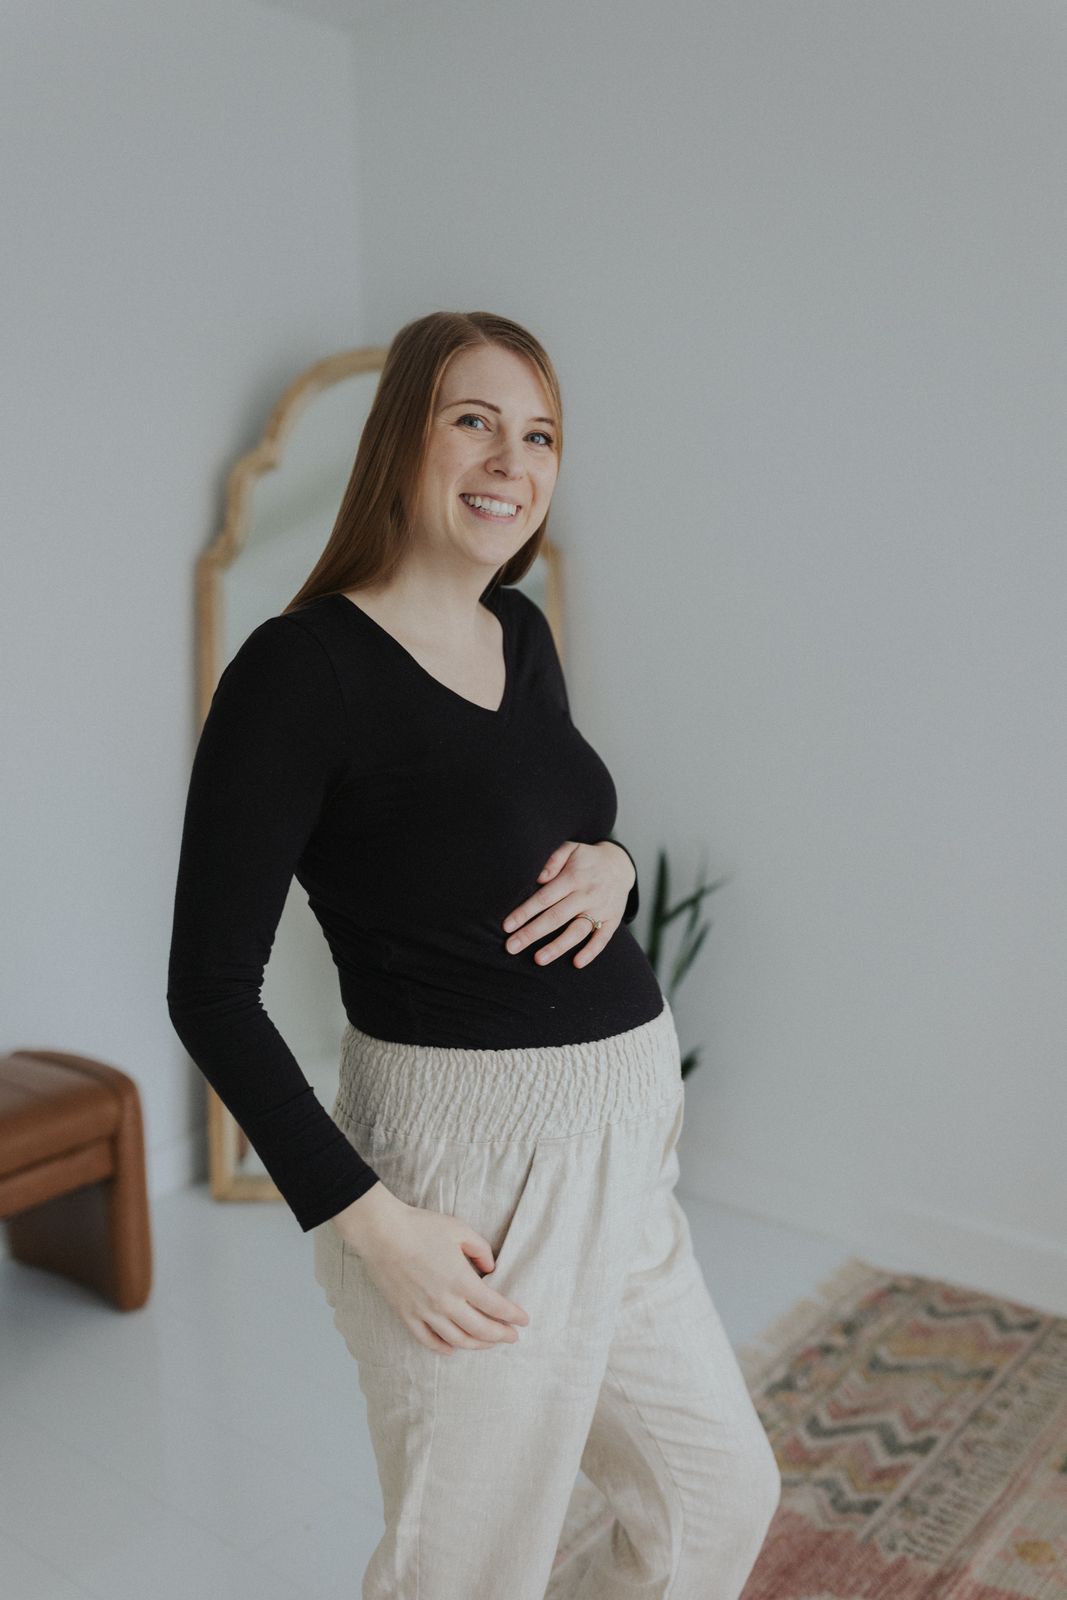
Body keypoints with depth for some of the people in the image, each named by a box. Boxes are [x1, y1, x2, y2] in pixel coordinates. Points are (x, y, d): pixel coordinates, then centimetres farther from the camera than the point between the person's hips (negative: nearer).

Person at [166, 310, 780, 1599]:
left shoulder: (524, 633, 6)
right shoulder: (302, 667, -17)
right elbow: (210, 991, -16)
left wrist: (612, 867, -4)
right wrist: (368, 1220, -19)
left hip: (617, 1151, 8)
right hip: (473, 1169, -7)